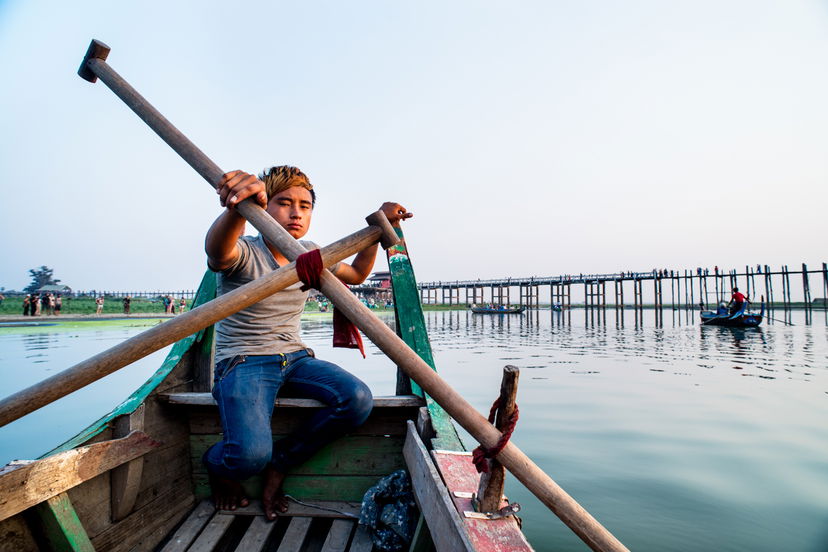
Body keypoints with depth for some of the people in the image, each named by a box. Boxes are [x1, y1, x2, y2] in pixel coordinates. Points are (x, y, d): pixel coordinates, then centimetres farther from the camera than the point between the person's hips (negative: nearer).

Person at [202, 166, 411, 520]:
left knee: (358, 399, -23)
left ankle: (279, 464, 0)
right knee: (251, 455, -30)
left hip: (296, 358, 5)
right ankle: (217, 464, 11)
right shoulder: (243, 253, -11)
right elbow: (217, 250, -37)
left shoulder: (310, 254, 8)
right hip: (242, 363, -5)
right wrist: (238, 209, -60)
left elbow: (356, 274, 22)